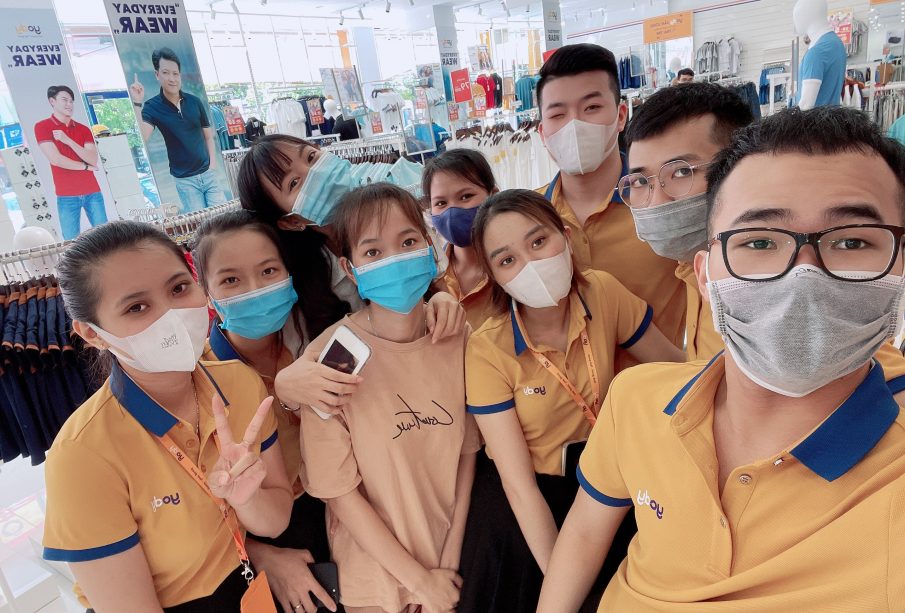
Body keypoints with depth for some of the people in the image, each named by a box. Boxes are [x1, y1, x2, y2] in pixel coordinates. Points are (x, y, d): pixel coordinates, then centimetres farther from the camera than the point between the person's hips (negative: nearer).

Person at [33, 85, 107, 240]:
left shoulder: (83, 129, 12)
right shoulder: (42, 127, 1)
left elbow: (93, 160, -2)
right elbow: (55, 159, -10)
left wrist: (68, 141, -12)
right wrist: (85, 166, -1)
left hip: (93, 192, 3)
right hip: (66, 196, -3)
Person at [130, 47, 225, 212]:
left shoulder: (194, 102, 2)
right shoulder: (152, 107, -5)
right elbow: (140, 138, -20)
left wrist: (213, 165, -1)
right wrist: (137, 104, -27)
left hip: (208, 173, 2)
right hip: (184, 179, -2)